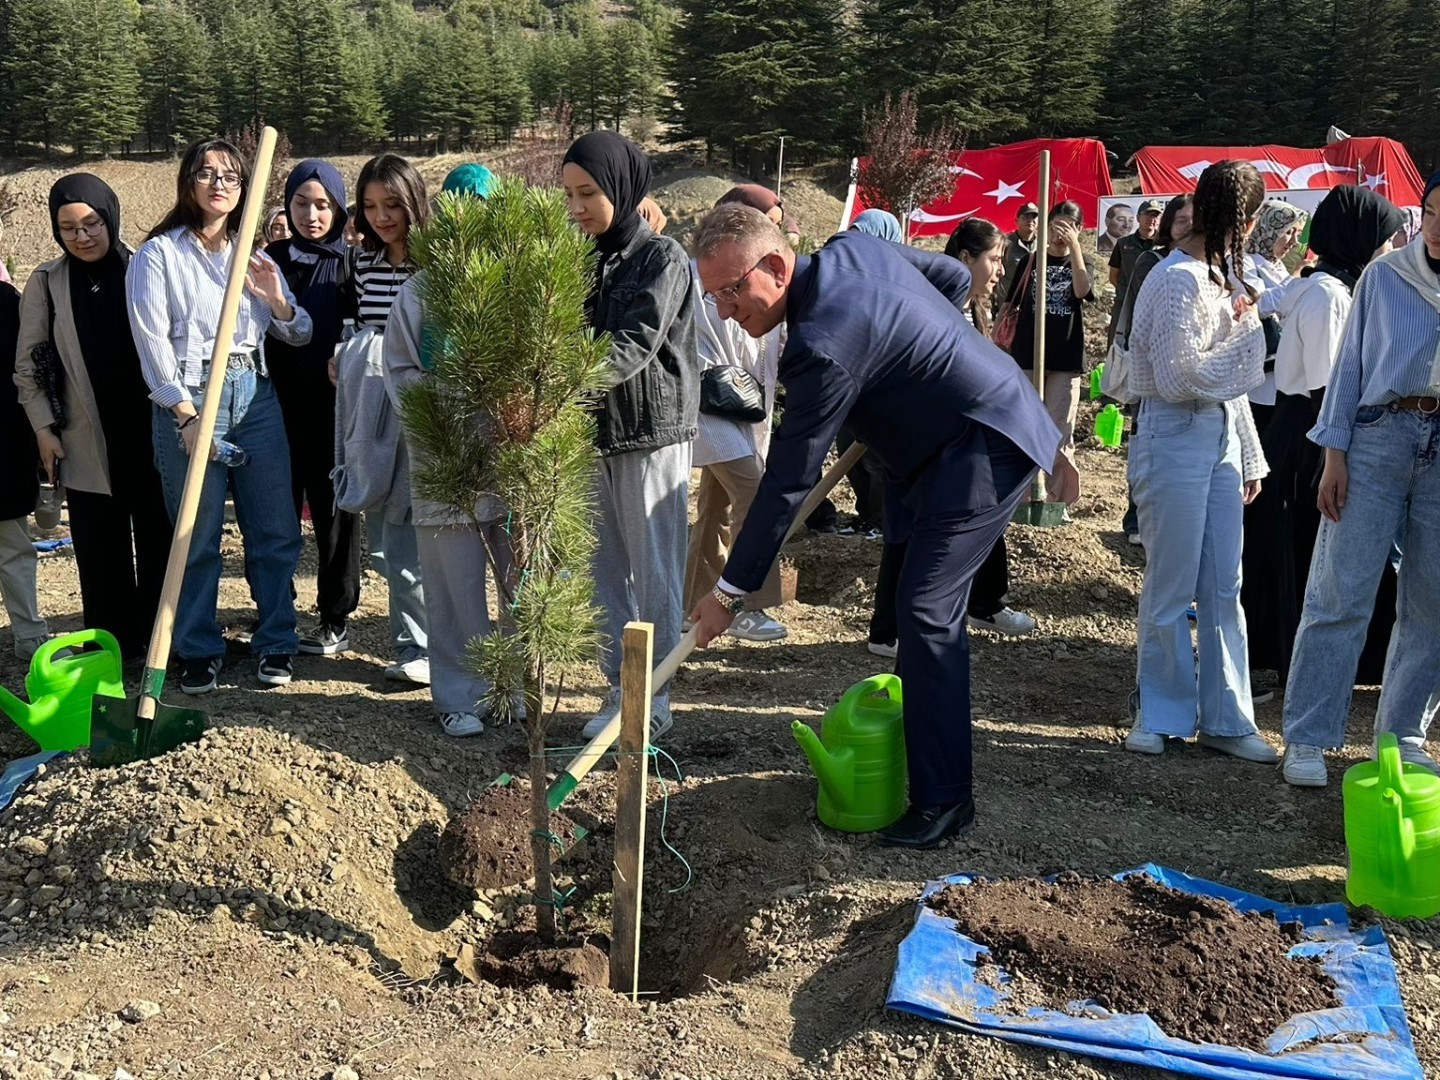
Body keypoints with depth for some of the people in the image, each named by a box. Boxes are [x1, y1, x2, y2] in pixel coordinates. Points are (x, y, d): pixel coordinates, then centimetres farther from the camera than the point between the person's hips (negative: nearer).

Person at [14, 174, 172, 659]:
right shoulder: (46, 282, 3)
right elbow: (28, 364, 6)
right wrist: (44, 428, 1)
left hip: (151, 432, -1)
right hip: (87, 441, 1)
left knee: (159, 541, 7)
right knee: (101, 550, 6)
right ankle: (112, 643, 15)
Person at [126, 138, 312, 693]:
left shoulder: (254, 256, 15)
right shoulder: (159, 254, 2)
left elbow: (299, 335, 15)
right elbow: (153, 340, -6)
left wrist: (277, 300, -6)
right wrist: (186, 413, -15)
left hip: (256, 396, 4)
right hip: (188, 399, -4)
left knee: (274, 530, 5)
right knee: (197, 537, 2)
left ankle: (277, 643, 18)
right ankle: (197, 651, 15)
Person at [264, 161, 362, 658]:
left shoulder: (352, 262, 2)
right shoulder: (272, 258, 8)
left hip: (334, 408, -2)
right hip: (279, 404, 2)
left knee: (334, 510, 6)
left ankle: (335, 620, 16)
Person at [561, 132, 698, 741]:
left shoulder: (662, 258, -8)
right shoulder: (587, 261, 12)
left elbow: (634, 347, -21)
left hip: (652, 436, -6)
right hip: (595, 434, 6)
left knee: (654, 574, 0)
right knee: (608, 571, 10)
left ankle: (655, 701, 9)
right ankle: (620, 691, 21)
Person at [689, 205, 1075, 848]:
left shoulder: (822, 348, -29)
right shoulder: (852, 247, -2)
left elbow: (788, 483, -24)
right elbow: (956, 278, 13)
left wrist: (730, 592, -16)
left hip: (982, 452, -11)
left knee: (925, 609, -14)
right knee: (927, 604, 15)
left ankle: (943, 799, -7)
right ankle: (928, 762, 26)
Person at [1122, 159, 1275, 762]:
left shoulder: (1218, 276, 13)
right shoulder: (1178, 281, -15)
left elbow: (1225, 376, 16)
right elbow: (1180, 379, -18)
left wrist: (1249, 456, 16)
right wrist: (1246, 334, -10)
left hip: (1220, 439, 8)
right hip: (1176, 440, -8)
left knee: (1223, 589, 10)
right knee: (1171, 589, 3)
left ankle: (1224, 718, 18)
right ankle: (1161, 714, 18)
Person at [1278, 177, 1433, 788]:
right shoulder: (1385, 276, 3)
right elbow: (1349, 364, 4)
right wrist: (1334, 454, -3)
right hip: (1378, 439, -2)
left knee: (1430, 605, 7)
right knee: (1340, 594, -4)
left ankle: (1401, 734, 21)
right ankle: (1307, 738, 3)